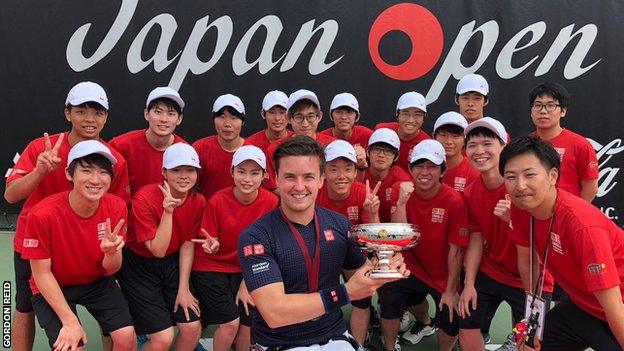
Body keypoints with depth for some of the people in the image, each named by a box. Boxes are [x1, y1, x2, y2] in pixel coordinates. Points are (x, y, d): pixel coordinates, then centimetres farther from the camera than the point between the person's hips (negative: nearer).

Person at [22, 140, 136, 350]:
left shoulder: (117, 207, -18)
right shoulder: (43, 214, -27)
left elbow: (110, 270, -11)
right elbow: (42, 273, -16)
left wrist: (111, 252, -34)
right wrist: (70, 321, -20)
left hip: (98, 281, 3)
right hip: (52, 288, -2)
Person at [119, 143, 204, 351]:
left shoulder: (198, 202, -9)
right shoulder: (144, 199, -24)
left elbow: (187, 245, -2)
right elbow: (158, 250, -24)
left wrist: (183, 288, -4)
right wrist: (168, 211, -33)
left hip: (172, 264, 5)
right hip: (139, 266, -5)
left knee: (193, 328, -4)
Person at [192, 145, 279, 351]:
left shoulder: (270, 202, -14)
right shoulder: (217, 201, -18)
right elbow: (210, 245, -8)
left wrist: (245, 284, -6)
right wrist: (212, 246, -32)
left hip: (246, 272, 2)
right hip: (211, 268, -2)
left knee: (248, 322, -6)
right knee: (231, 322, -11)